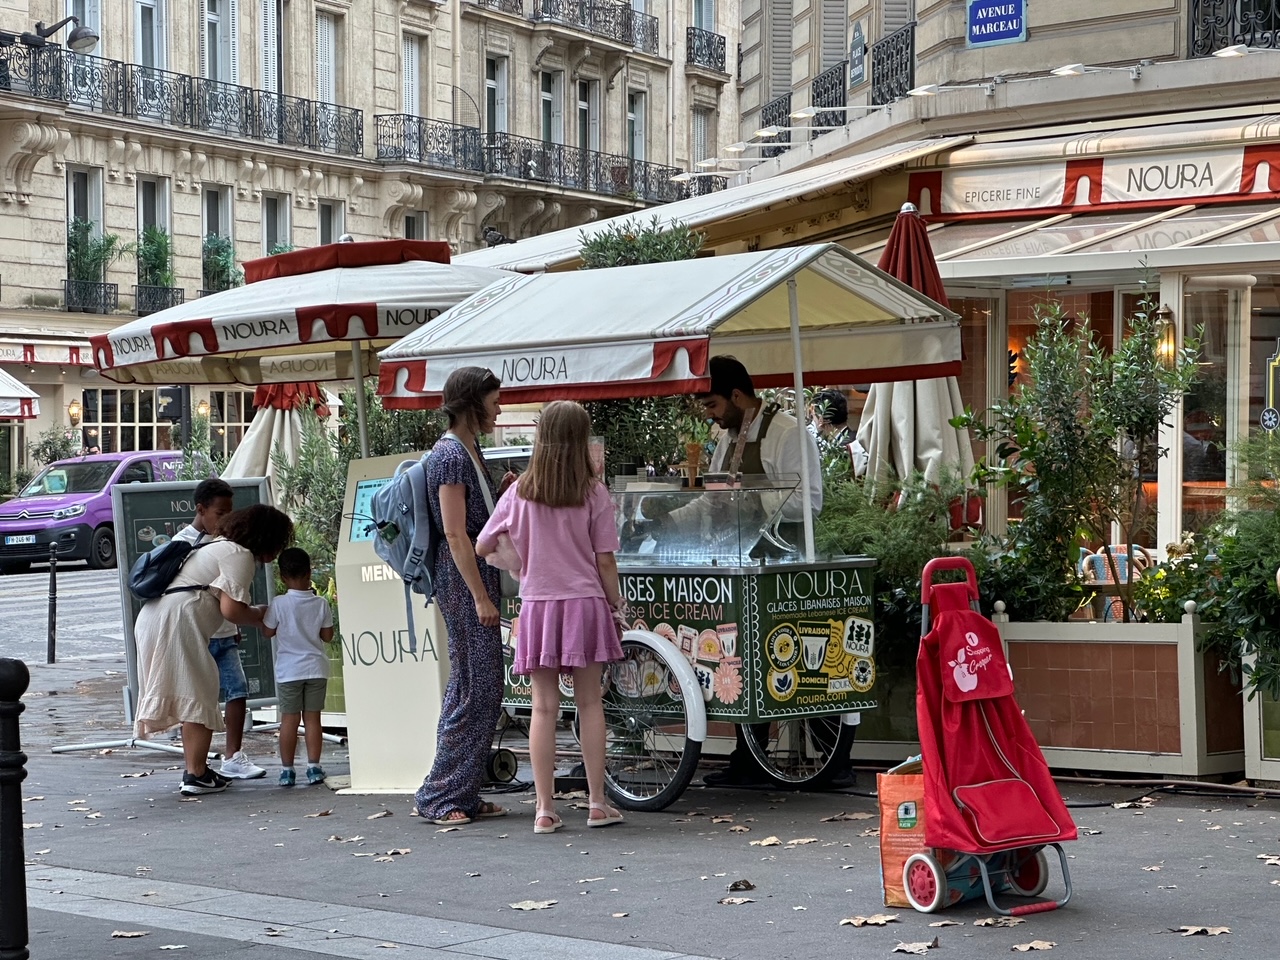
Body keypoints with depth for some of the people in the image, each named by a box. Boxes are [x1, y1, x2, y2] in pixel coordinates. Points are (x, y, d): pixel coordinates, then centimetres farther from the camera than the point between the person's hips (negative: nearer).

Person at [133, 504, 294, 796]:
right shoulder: (240, 556, -6)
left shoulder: (219, 547, 26)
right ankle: (196, 775, -6)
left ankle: (195, 769, 20)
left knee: (192, 696, 16)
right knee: (199, 695, -6)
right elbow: (231, 609, -13)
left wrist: (255, 614, 21)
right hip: (177, 621, -10)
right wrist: (262, 619, 4)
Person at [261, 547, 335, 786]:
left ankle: (287, 769, 5)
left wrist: (264, 615, 17)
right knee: (312, 717, 6)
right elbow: (328, 636, 3)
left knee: (289, 718, 3)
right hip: (316, 668, 2)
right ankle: (313, 767, 4)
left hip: (288, 670, -2)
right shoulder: (321, 604, -4)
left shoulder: (279, 604, -10)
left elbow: (267, 632, 1)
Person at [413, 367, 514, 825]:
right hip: (464, 580, -10)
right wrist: (481, 597, -20)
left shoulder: (469, 450, 16)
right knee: (474, 687, -7)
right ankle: (440, 796, -1)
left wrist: (504, 491, 8)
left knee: (484, 689, 11)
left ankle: (465, 795, 16)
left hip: (477, 576, 10)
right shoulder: (451, 453, -15)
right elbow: (456, 534, -19)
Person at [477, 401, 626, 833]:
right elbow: (605, 561, -4)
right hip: (585, 603, -1)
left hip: (537, 606, 1)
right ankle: (597, 803, 10)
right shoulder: (594, 494, -5)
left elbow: (482, 548, 7)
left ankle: (545, 809, 3)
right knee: (589, 703, 7)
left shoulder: (519, 494, 0)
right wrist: (616, 607, 8)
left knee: (544, 707, 3)